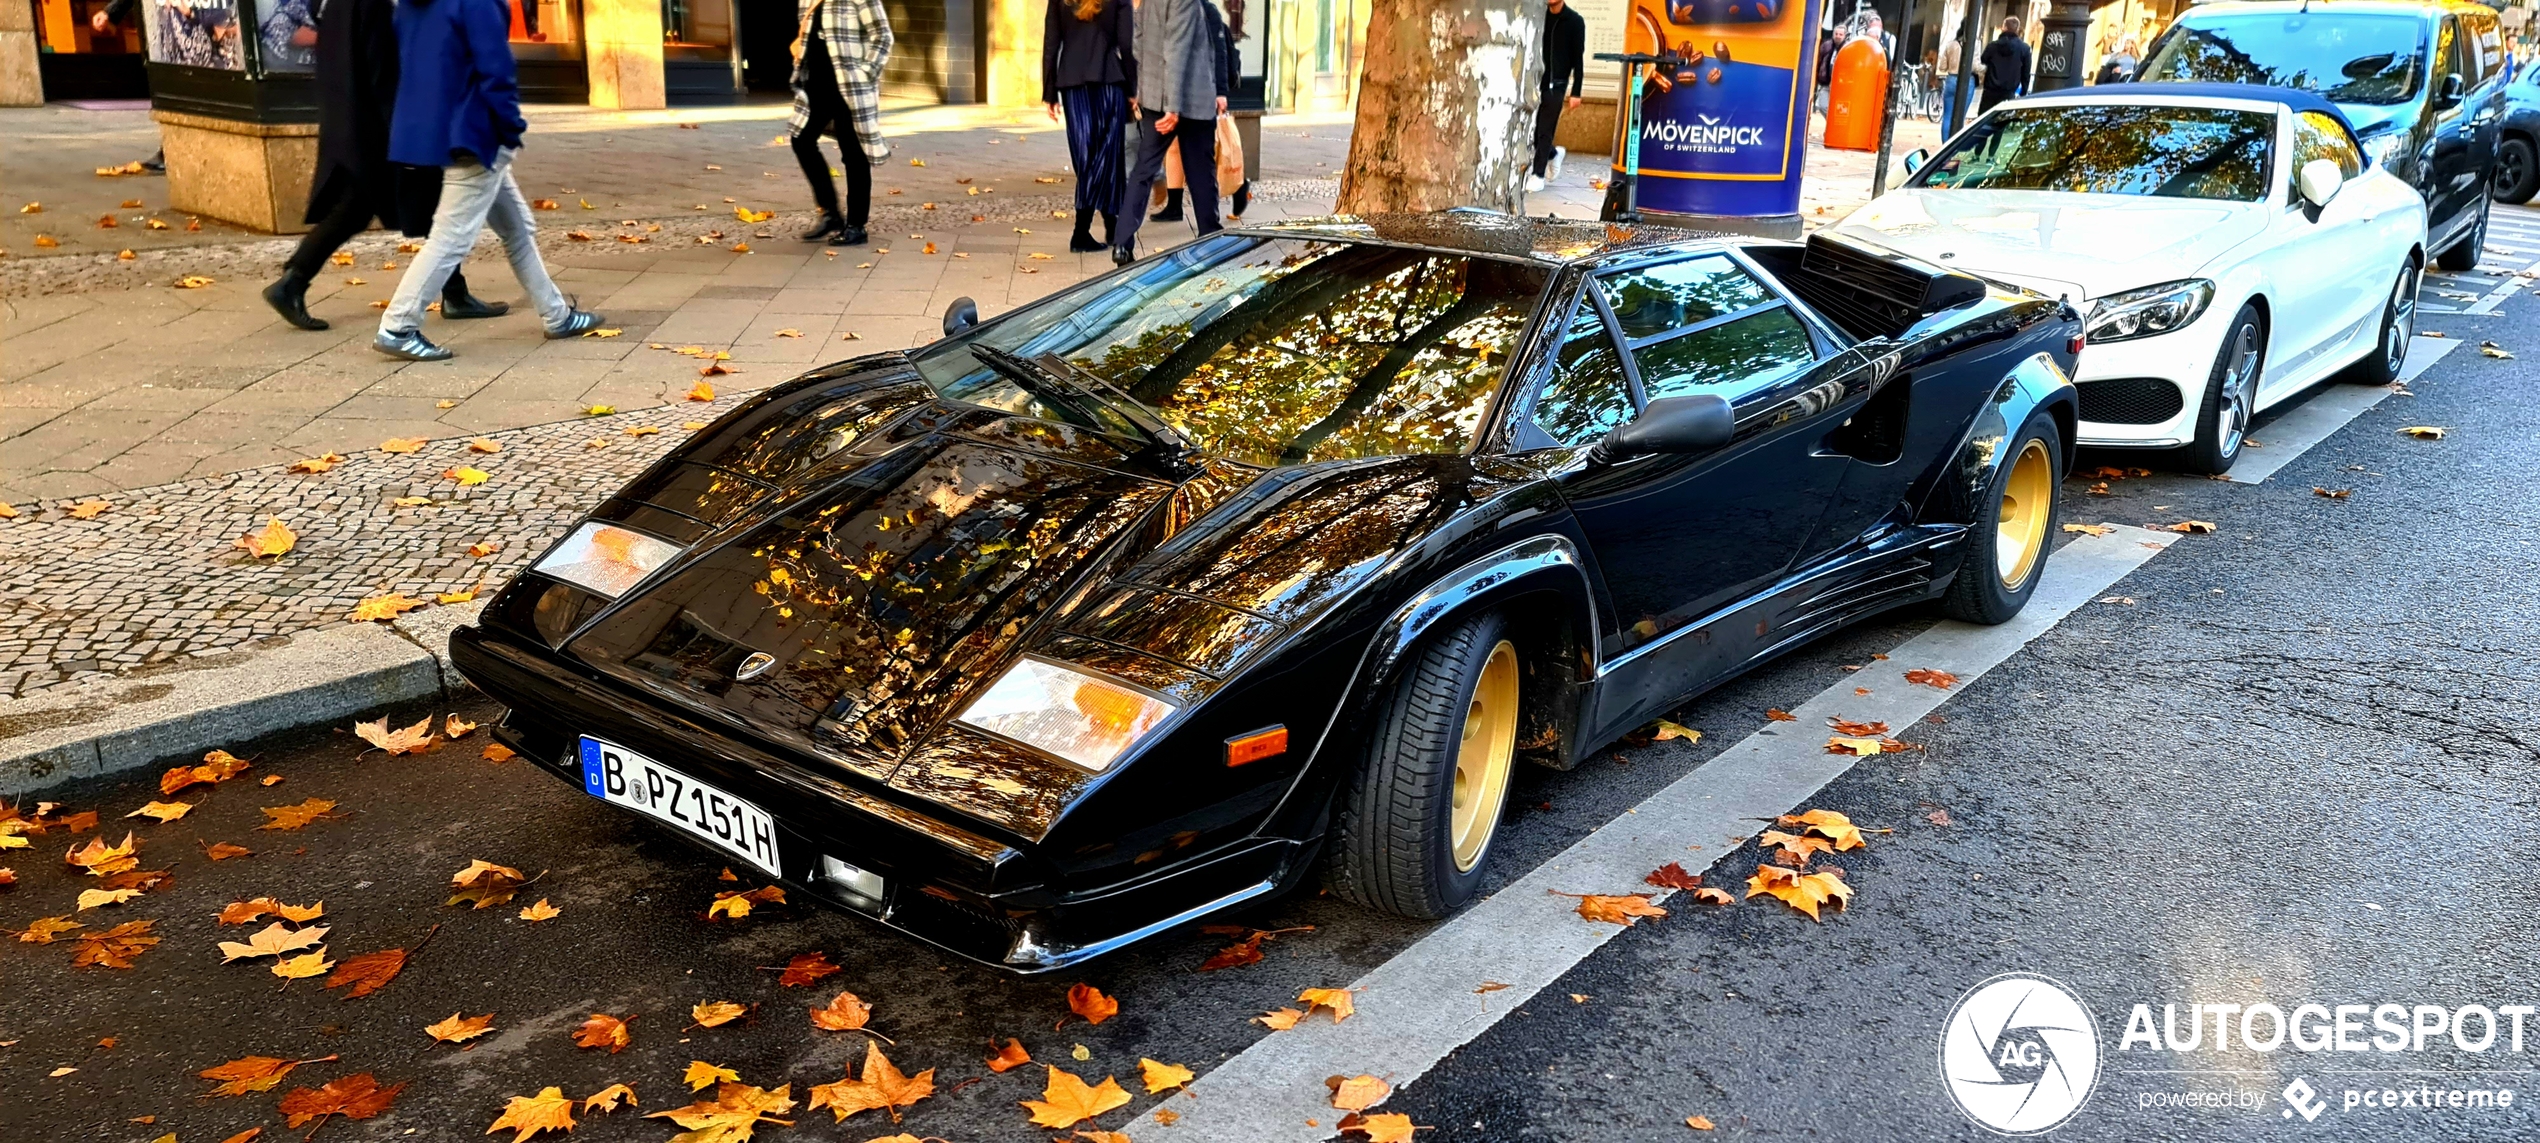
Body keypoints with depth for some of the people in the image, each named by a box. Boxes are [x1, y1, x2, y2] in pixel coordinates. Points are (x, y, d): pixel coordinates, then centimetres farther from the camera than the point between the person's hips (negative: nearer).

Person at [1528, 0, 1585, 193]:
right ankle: (1553, 154, 32)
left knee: (1545, 131, -4)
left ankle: (1539, 174, 7)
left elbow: (1578, 58, -1)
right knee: (1531, 129, 5)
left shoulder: (1575, 21, -2)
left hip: (1556, 85, -3)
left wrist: (1575, 92, -6)